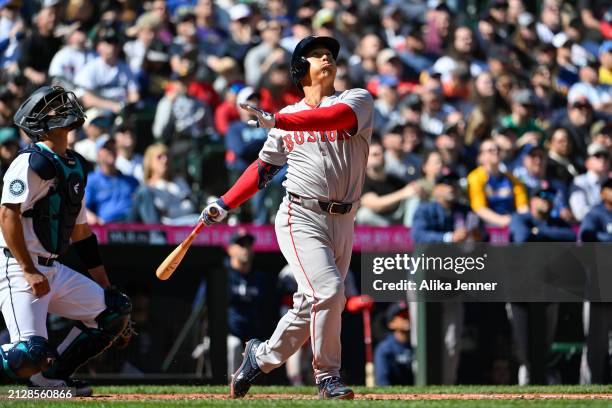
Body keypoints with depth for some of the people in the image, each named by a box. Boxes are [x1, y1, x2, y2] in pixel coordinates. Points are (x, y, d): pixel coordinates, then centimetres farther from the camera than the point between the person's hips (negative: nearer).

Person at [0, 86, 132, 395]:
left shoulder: (75, 167, 17)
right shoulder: (32, 162, -11)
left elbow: (81, 233, 22)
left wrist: (107, 290, 20)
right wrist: (30, 271, -24)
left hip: (54, 270, 9)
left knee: (115, 310, 8)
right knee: (32, 353, -24)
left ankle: (51, 376, 11)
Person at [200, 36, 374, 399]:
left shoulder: (358, 100, 4)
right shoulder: (288, 117, 11)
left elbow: (337, 117, -19)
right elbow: (264, 167, 19)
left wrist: (277, 121, -28)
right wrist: (225, 205, 11)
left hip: (342, 222, 1)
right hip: (302, 217, -1)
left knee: (312, 306, 4)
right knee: (328, 290, -20)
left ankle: (262, 357, 26)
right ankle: (328, 377, -7)